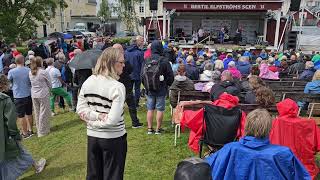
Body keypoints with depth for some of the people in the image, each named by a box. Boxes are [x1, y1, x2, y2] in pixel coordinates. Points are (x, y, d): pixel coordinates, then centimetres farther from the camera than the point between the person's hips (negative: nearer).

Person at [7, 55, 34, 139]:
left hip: (18, 96, -3)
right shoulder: (29, 70, -8)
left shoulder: (11, 72, -13)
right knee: (29, 114, 17)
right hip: (28, 95, 3)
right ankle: (30, 130, 26)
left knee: (21, 116, 7)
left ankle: (25, 133, 13)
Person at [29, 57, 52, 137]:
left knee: (37, 113, 15)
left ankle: (39, 130, 28)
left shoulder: (30, 73, 2)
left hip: (34, 95, 6)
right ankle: (42, 132, 11)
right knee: (44, 113, 4)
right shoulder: (44, 72, -14)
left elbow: (31, 84, 10)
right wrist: (48, 90, 14)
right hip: (43, 95, -6)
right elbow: (49, 84, -4)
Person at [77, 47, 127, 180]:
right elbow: (113, 120, -24)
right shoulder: (118, 87, -20)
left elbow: (80, 110, -1)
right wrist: (100, 117, -8)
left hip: (92, 136, 6)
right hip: (113, 138, -5)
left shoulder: (87, 82, -1)